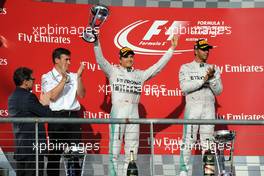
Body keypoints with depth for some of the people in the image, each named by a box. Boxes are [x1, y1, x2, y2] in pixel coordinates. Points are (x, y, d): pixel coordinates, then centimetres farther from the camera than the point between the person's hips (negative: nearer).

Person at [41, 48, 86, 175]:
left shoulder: (73, 76, 12)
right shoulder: (47, 77, 2)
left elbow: (81, 94, 2)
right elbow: (52, 96, -12)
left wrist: (79, 77, -9)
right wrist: (63, 79, -17)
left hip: (73, 116, 3)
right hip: (57, 116, -3)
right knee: (55, 152, -1)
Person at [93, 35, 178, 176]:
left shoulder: (140, 75, 16)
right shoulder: (113, 71, 7)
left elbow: (158, 66, 15)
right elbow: (100, 60, -5)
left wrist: (172, 49, 11)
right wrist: (96, 41, -17)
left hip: (134, 114, 4)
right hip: (117, 113, -4)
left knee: (132, 151, 5)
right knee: (114, 149, -7)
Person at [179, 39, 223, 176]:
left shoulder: (213, 69, 13)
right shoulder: (186, 68, 6)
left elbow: (218, 91, 6)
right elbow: (184, 87, -9)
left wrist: (212, 78, -11)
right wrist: (203, 79, -14)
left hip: (209, 108, 3)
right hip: (192, 107, -2)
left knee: (207, 141, 2)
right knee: (188, 140, -7)